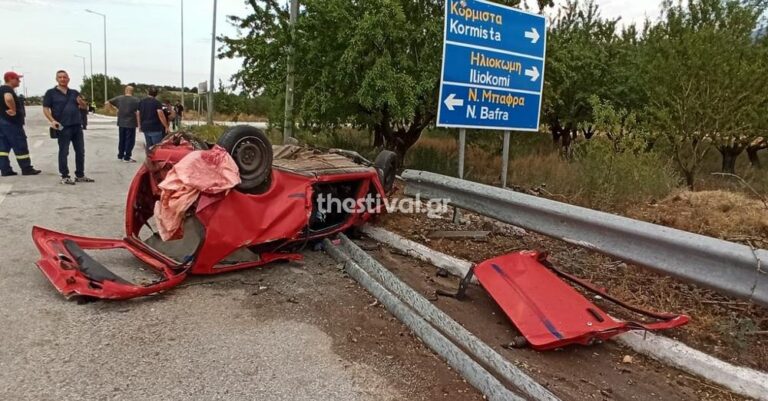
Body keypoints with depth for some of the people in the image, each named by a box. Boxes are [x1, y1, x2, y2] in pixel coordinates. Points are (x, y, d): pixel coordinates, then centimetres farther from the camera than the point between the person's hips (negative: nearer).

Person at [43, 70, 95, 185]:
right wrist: (52, 120, -19)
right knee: (64, 152, 0)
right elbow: (45, 109, -3)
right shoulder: (51, 93, 1)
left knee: (80, 151, 9)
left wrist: (81, 102, -5)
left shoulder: (74, 92, 15)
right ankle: (65, 177, 6)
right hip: (63, 127, -5)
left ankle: (80, 175, 19)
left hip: (77, 126, 5)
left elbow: (84, 106, 19)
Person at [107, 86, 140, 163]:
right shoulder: (135, 100, -10)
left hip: (121, 123, 5)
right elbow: (138, 112, -15)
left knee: (121, 140, 16)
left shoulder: (119, 98, 5)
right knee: (130, 140, 1)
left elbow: (107, 103, 9)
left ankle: (120, 156, 23)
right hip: (131, 123, -5)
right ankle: (127, 158, 1)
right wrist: (139, 124, -10)